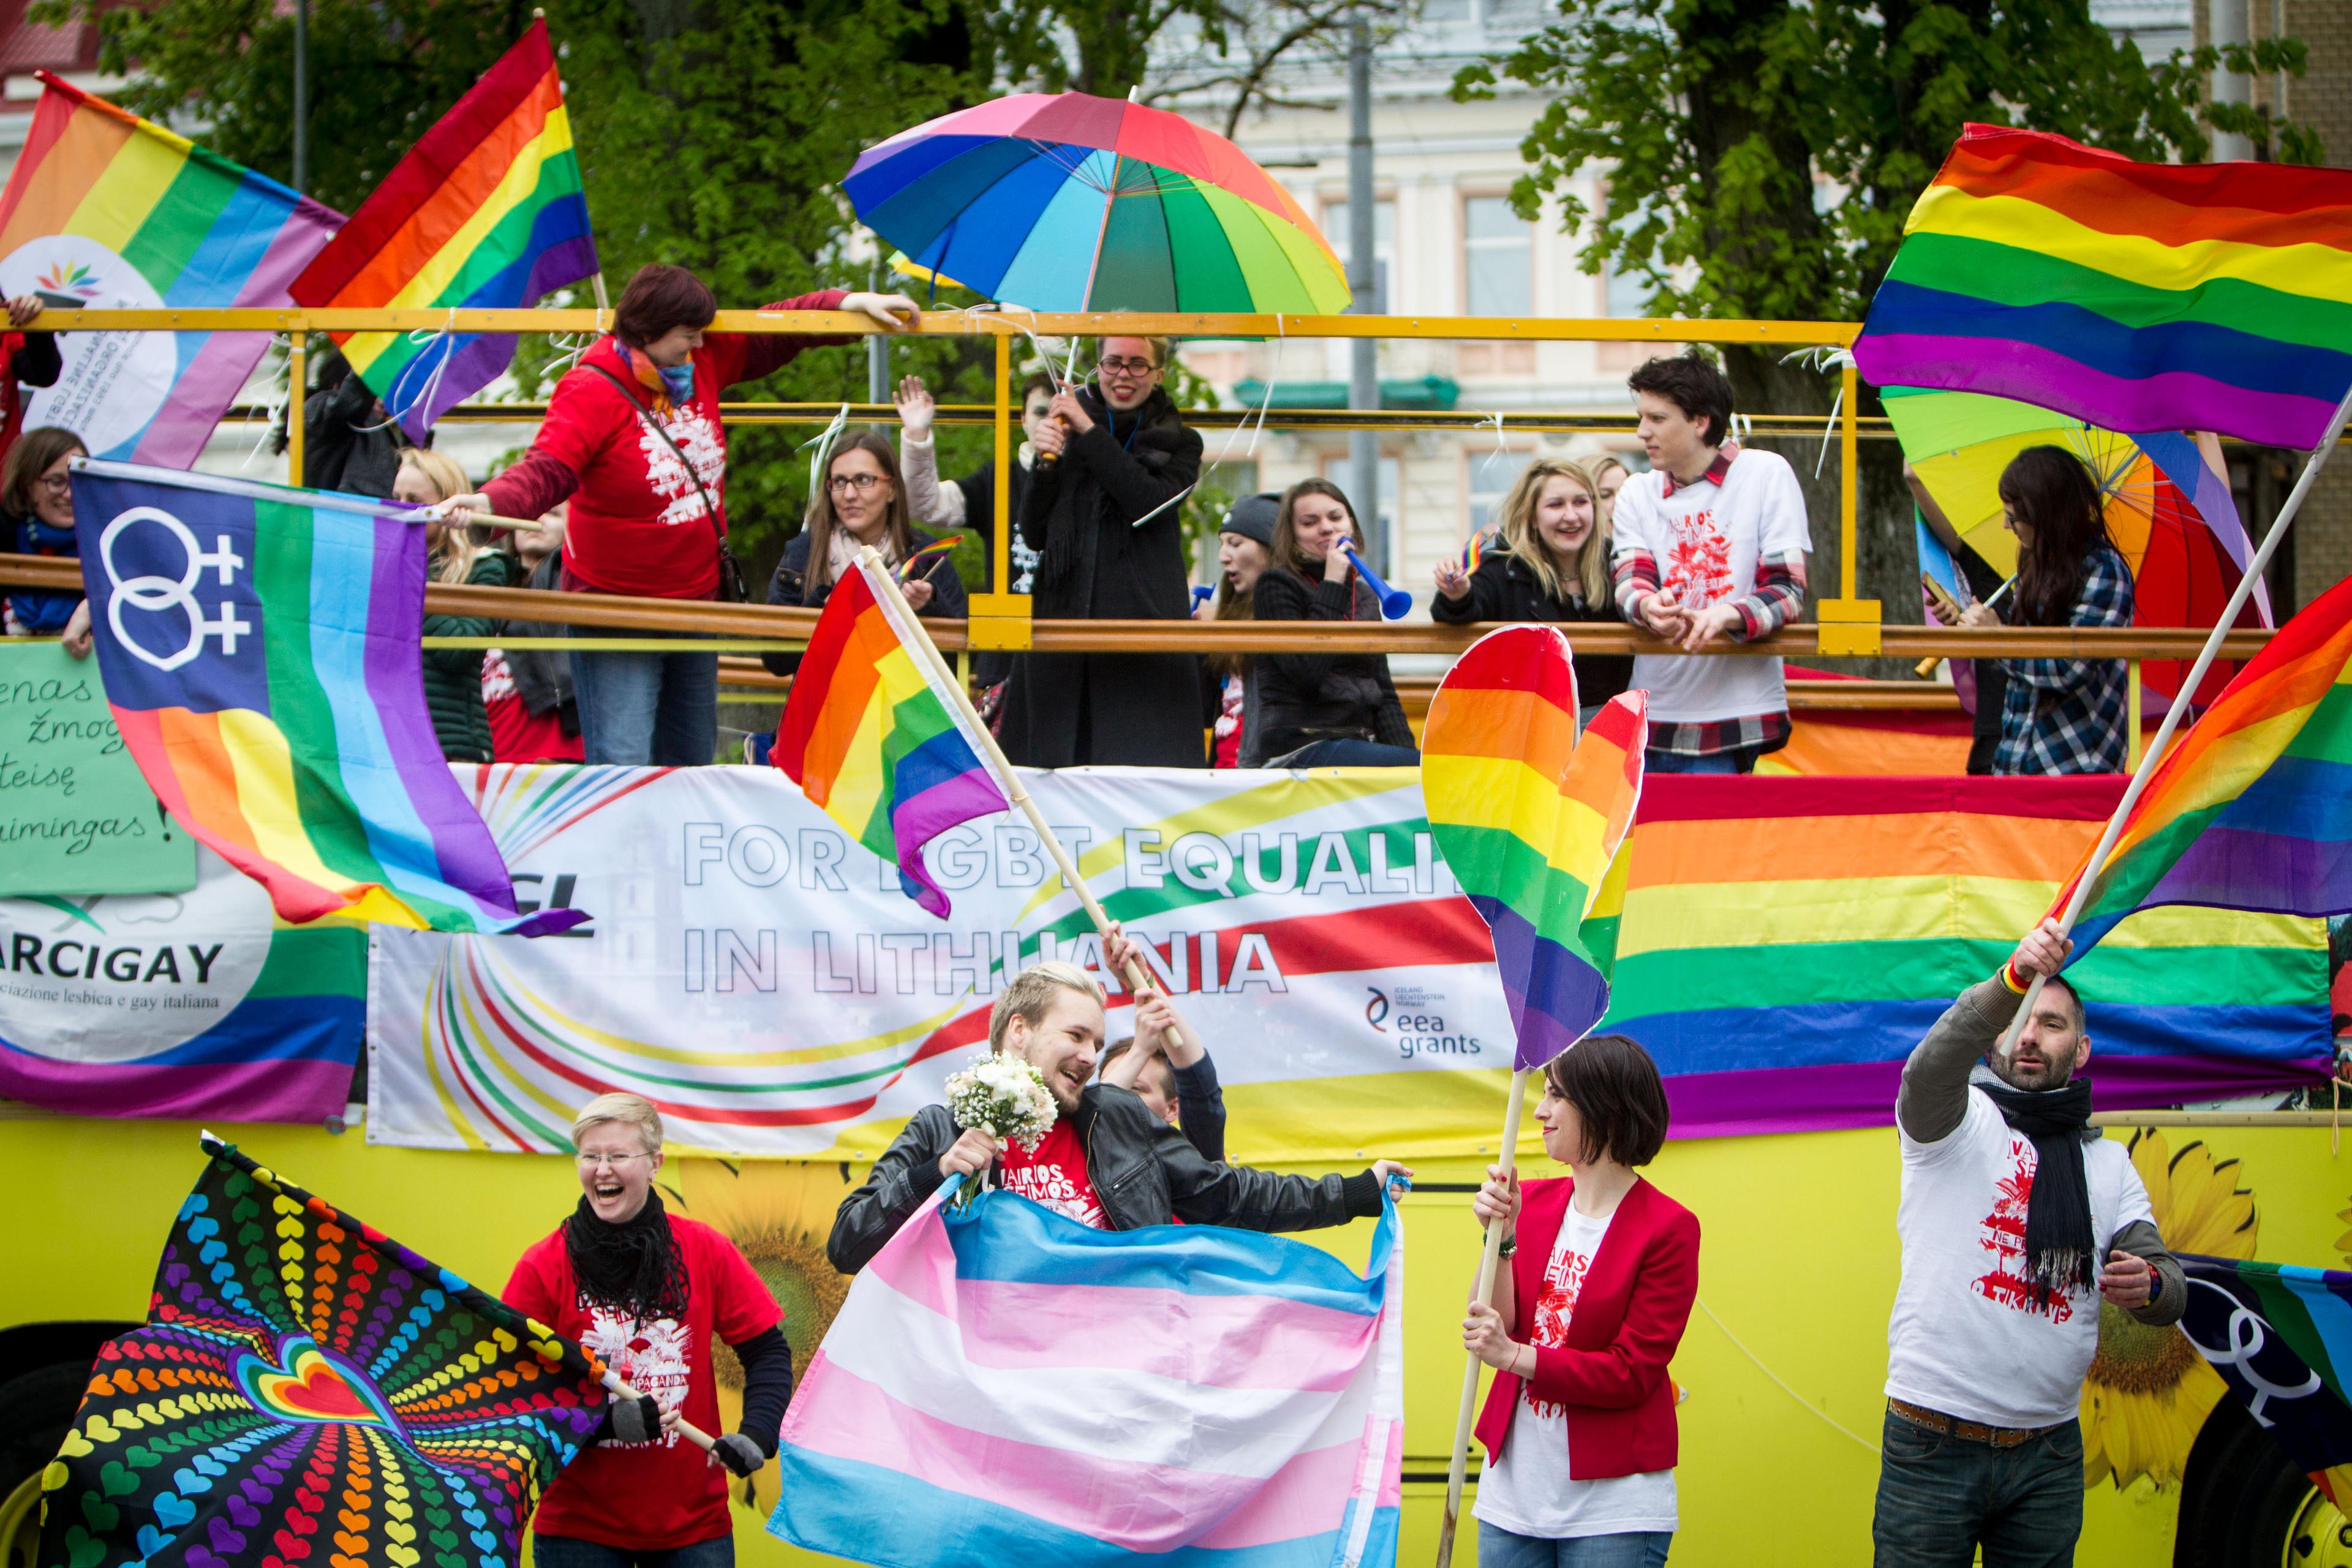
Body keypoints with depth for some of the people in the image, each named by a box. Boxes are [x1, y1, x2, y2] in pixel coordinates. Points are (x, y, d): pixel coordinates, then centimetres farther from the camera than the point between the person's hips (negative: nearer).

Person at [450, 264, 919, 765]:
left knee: (692, 760, 16)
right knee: (622, 765, -16)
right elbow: (546, 471, -29)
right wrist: (488, 503, -49)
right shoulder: (590, 390, -19)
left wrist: (850, 304, 11)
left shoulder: (703, 361, 2)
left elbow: (772, 336, 17)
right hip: (616, 607, -8)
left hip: (697, 600, 8)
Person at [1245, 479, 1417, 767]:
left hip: (1359, 744, 7)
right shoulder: (1277, 585, 1)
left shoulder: (1365, 595, 21)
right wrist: (1333, 586, -9)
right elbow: (1305, 671, -14)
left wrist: (1406, 750, 3)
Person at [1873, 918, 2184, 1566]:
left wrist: (2149, 1285, -17)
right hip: (1935, 1445, -4)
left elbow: (2170, 1289, 10)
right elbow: (1931, 1069, -23)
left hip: (2050, 1457, 4)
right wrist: (2014, 980, -40)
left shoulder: (2107, 1163, 15)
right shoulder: (1958, 1120, 1)